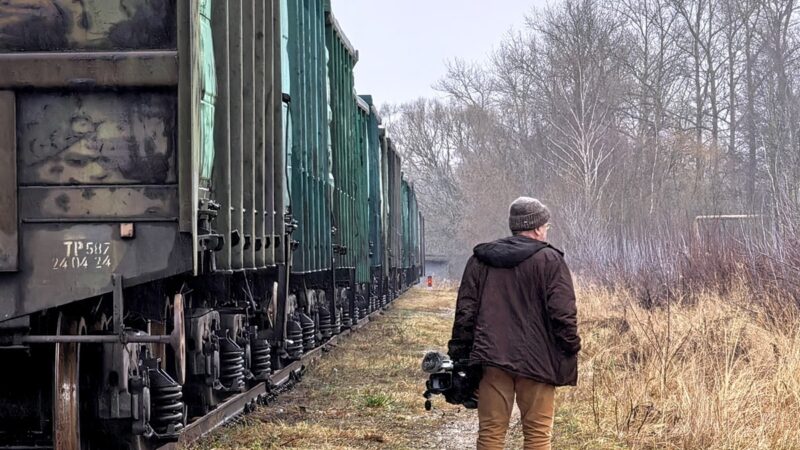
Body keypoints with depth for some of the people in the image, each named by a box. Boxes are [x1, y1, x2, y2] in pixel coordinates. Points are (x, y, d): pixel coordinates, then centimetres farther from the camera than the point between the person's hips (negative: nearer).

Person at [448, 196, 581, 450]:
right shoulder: (550, 260, -3)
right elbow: (563, 313, -9)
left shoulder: (480, 260, 10)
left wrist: (460, 354, 12)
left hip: (491, 359, 3)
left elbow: (465, 310, 9)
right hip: (536, 360, -3)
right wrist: (571, 350, 0)